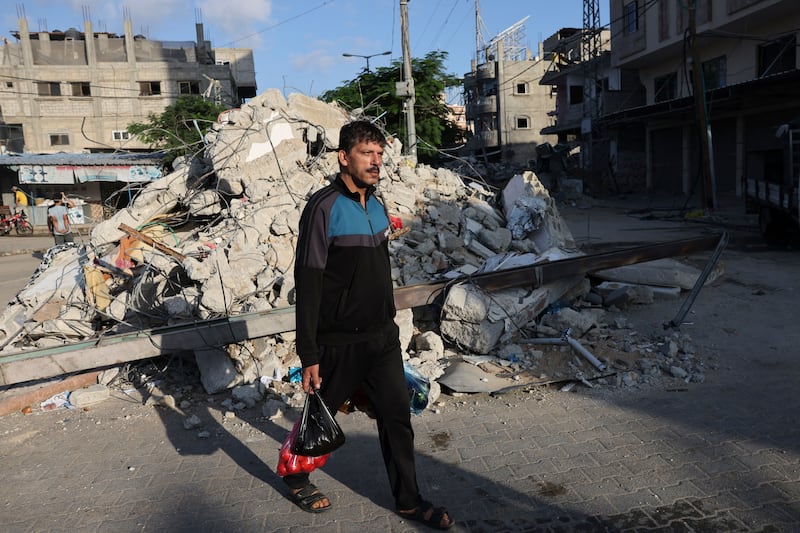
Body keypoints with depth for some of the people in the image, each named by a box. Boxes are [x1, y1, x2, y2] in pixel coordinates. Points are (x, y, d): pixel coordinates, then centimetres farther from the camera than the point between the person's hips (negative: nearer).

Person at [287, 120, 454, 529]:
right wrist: (309, 356, -18)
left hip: (383, 337, 6)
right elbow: (307, 284, -18)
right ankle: (295, 477, 42)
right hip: (339, 343, -6)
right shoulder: (324, 208, -17)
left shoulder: (377, 206, 5)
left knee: (397, 417, 11)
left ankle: (408, 500, 29)